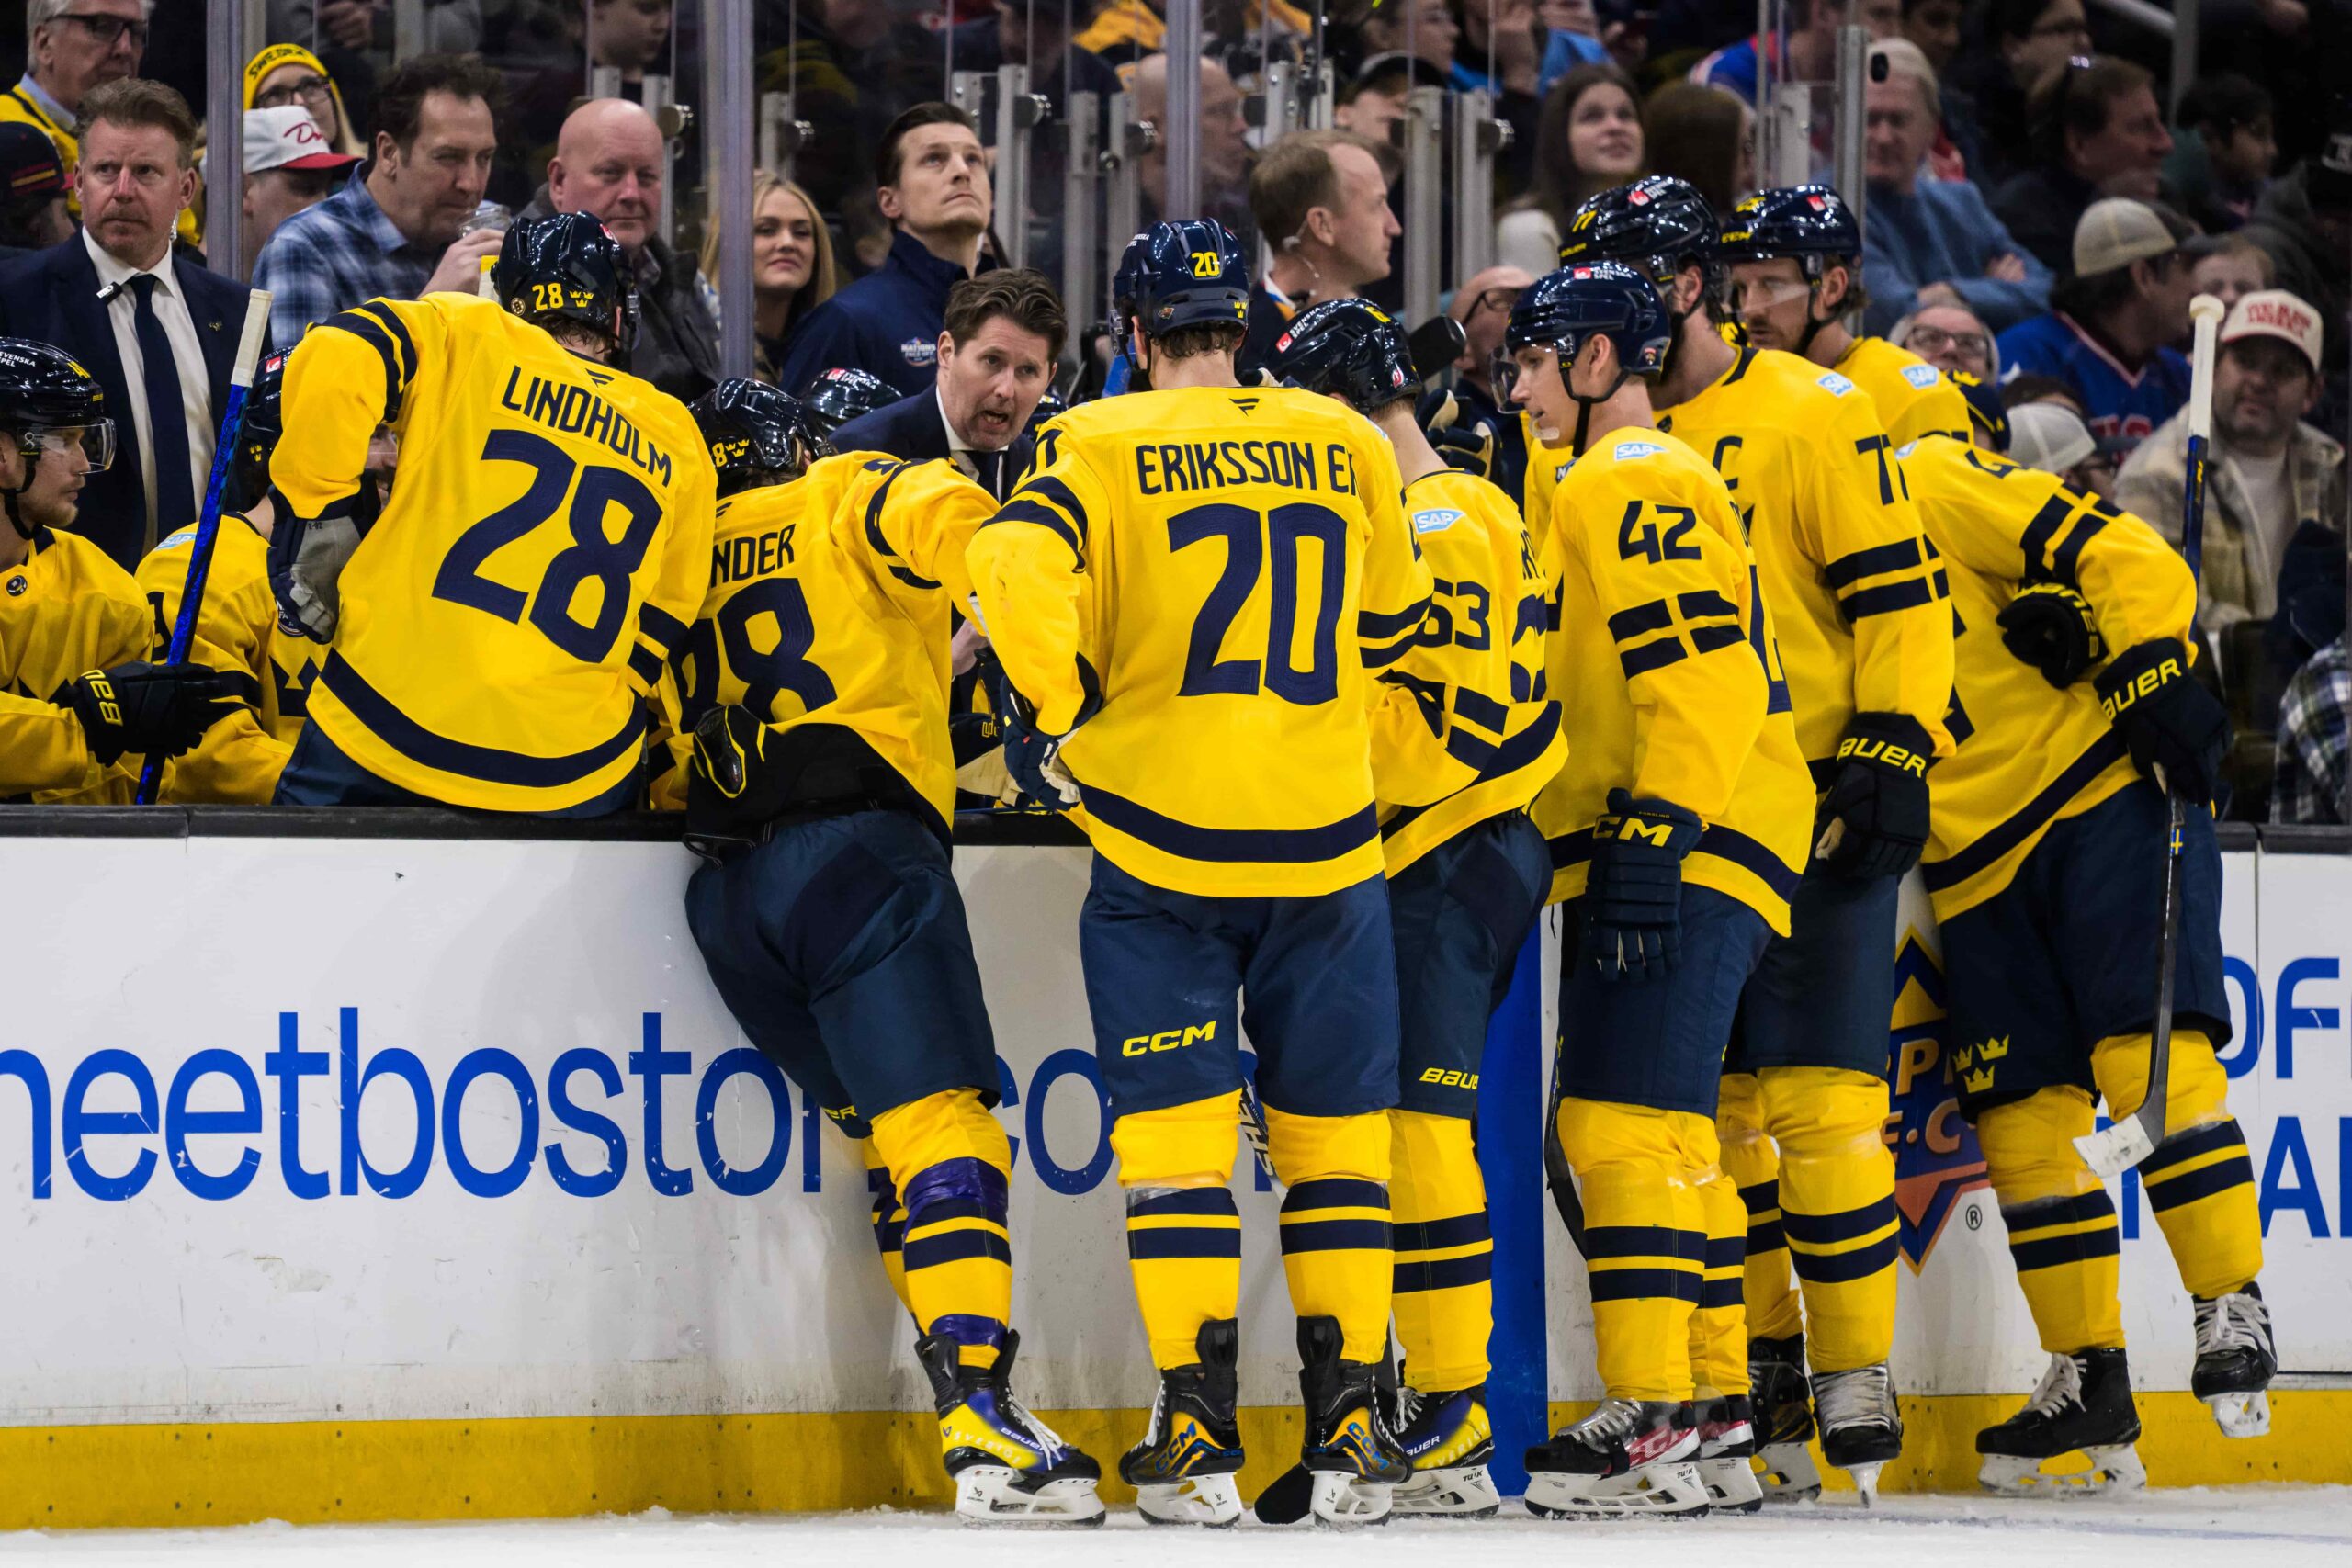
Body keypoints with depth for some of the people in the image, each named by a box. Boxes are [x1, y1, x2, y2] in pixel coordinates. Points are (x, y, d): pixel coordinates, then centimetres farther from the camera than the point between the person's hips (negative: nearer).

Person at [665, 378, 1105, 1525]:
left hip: (726, 890, 6)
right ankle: (984, 1421, -26)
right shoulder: (849, 496, 11)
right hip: (856, 846, -6)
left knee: (886, 1133, 13)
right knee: (940, 1122, -12)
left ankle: (976, 1408, 8)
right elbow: (948, 525, -12)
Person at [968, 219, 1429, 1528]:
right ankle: (1350, 1430, 7)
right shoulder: (1348, 447, 9)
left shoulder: (1101, 446, -1)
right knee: (1334, 1137, 10)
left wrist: (1055, 725, -8)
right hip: (1327, 842, 2)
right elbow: (1399, 638, 18)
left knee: (1176, 1134, 1)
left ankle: (1200, 1441, -4)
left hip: (1159, 843, -2)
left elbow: (1018, 565, -19)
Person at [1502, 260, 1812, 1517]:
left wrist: (1652, 839, -24)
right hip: (1665, 859, 11)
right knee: (1659, 1137, 14)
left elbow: (1699, 673, -21)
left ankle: (1655, 1429, -18)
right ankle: (1712, 1415, 17)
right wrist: (1611, 851, 30)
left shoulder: (1633, 482, -10)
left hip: (1685, 850, -11)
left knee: (1623, 1127, -15)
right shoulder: (1623, 486, 24)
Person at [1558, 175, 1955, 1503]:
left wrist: (1893, 752, -15)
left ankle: (1856, 1376, -1)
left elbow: (1898, 593, -8)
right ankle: (1753, 1371, 15)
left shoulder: (1811, 413, -4)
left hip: (1812, 806, -6)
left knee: (1821, 1097, -8)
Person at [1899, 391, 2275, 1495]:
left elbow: (2117, 555, -13)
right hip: (1976, 858, 7)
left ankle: (2232, 1312, -10)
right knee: (2020, 1114, 1)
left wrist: (2152, 675, -20)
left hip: (2103, 792, -7)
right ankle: (2088, 1378, 8)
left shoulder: (1929, 487, -9)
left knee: (2147, 1051, -17)